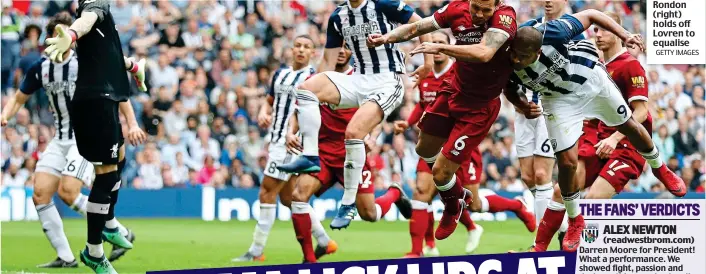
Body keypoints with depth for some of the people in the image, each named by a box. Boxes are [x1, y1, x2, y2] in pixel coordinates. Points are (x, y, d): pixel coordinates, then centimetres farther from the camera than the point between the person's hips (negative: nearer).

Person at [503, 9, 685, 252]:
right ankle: (575, 221, 17)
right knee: (567, 162, -9)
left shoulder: (552, 33, -38)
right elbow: (509, 91, -5)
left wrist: (624, 35, -28)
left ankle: (660, 169, 48)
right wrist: (522, 106, -25)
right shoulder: (509, 66, -29)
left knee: (630, 127, 17)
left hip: (590, 79, 0)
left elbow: (589, 15, -23)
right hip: (559, 98, 0)